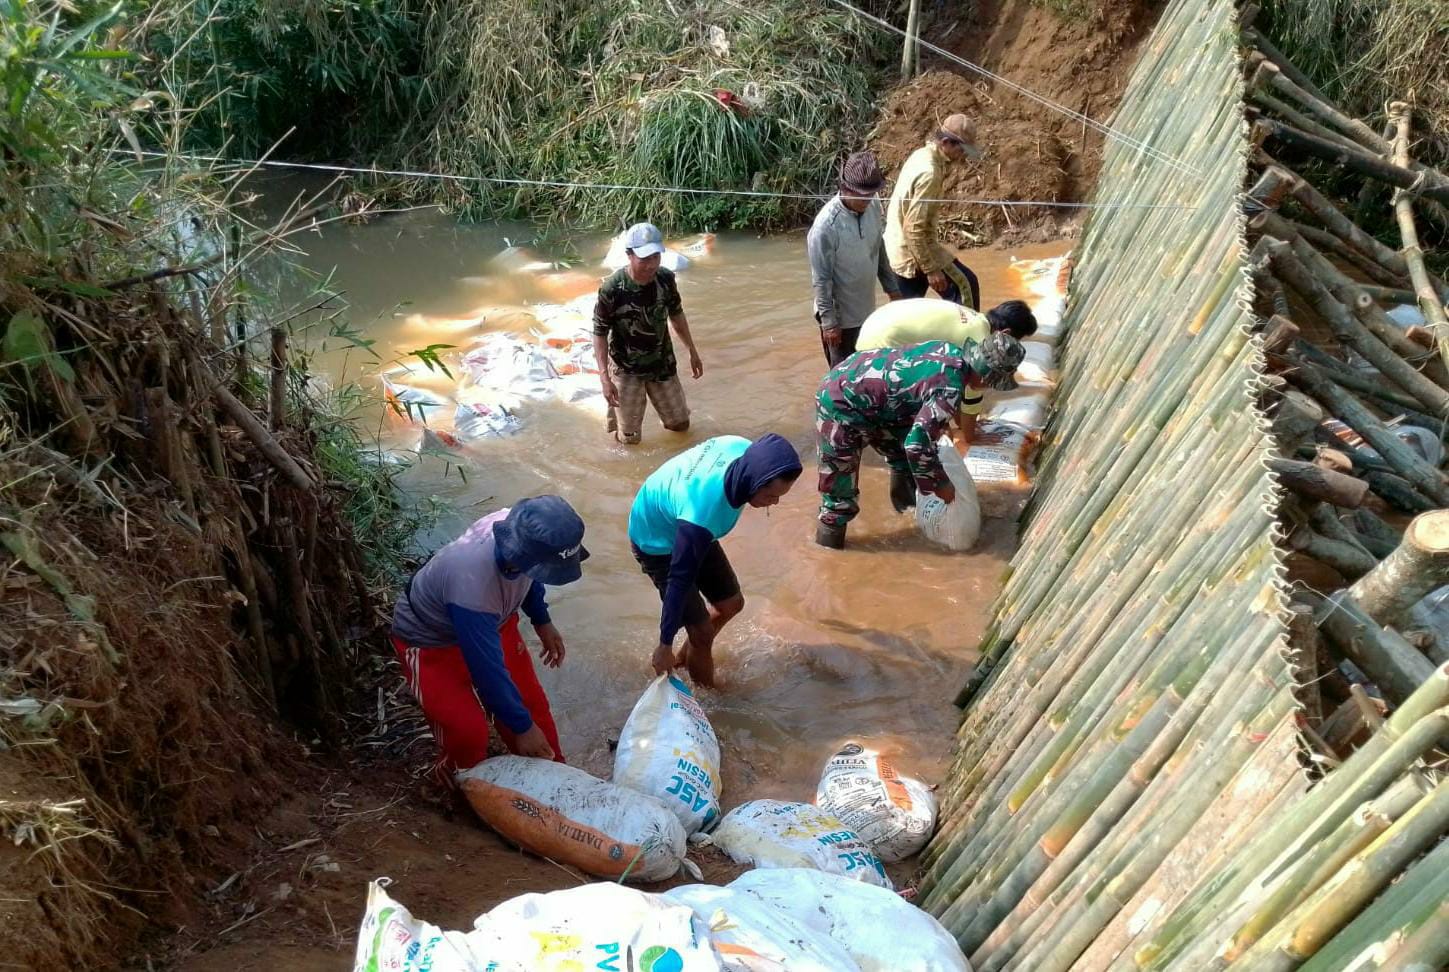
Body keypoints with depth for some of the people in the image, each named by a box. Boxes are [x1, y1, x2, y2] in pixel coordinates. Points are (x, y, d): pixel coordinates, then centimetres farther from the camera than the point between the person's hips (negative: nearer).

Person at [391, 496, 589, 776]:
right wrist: (522, 727, -21)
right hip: (430, 641, -6)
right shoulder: (472, 586, -45)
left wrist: (542, 622, 11)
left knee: (531, 703, 4)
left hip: (490, 621, 6)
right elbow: (488, 669, -32)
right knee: (468, 731, -15)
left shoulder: (520, 530, -27)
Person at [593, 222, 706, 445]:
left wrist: (692, 352, 11)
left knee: (680, 424, 16)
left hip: (662, 363, 4)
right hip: (626, 369, -4)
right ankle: (615, 409, 37)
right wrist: (604, 377, -23)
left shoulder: (666, 279, -13)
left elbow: (676, 315, 5)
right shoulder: (612, 288, -26)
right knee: (629, 438, 4)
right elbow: (600, 333, -17)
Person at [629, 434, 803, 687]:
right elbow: (679, 581, -34)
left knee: (731, 603, 15)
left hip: (682, 524, 7)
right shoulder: (703, 513, -44)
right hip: (657, 541, -7)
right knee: (702, 632, -2)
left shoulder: (744, 449, -26)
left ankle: (686, 656, 39)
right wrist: (665, 645, -23)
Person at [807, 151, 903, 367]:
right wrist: (828, 321, -18)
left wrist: (891, 287, 15)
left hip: (866, 309, 7)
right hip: (840, 315, -7)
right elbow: (821, 279, -21)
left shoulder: (873, 207, -7)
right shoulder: (826, 225, -27)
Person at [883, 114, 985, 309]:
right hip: (913, 251, -10)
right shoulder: (929, 173, -25)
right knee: (965, 284, -1)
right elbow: (914, 228, -26)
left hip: (900, 250, 10)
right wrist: (931, 269, -22)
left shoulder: (922, 155, 6)